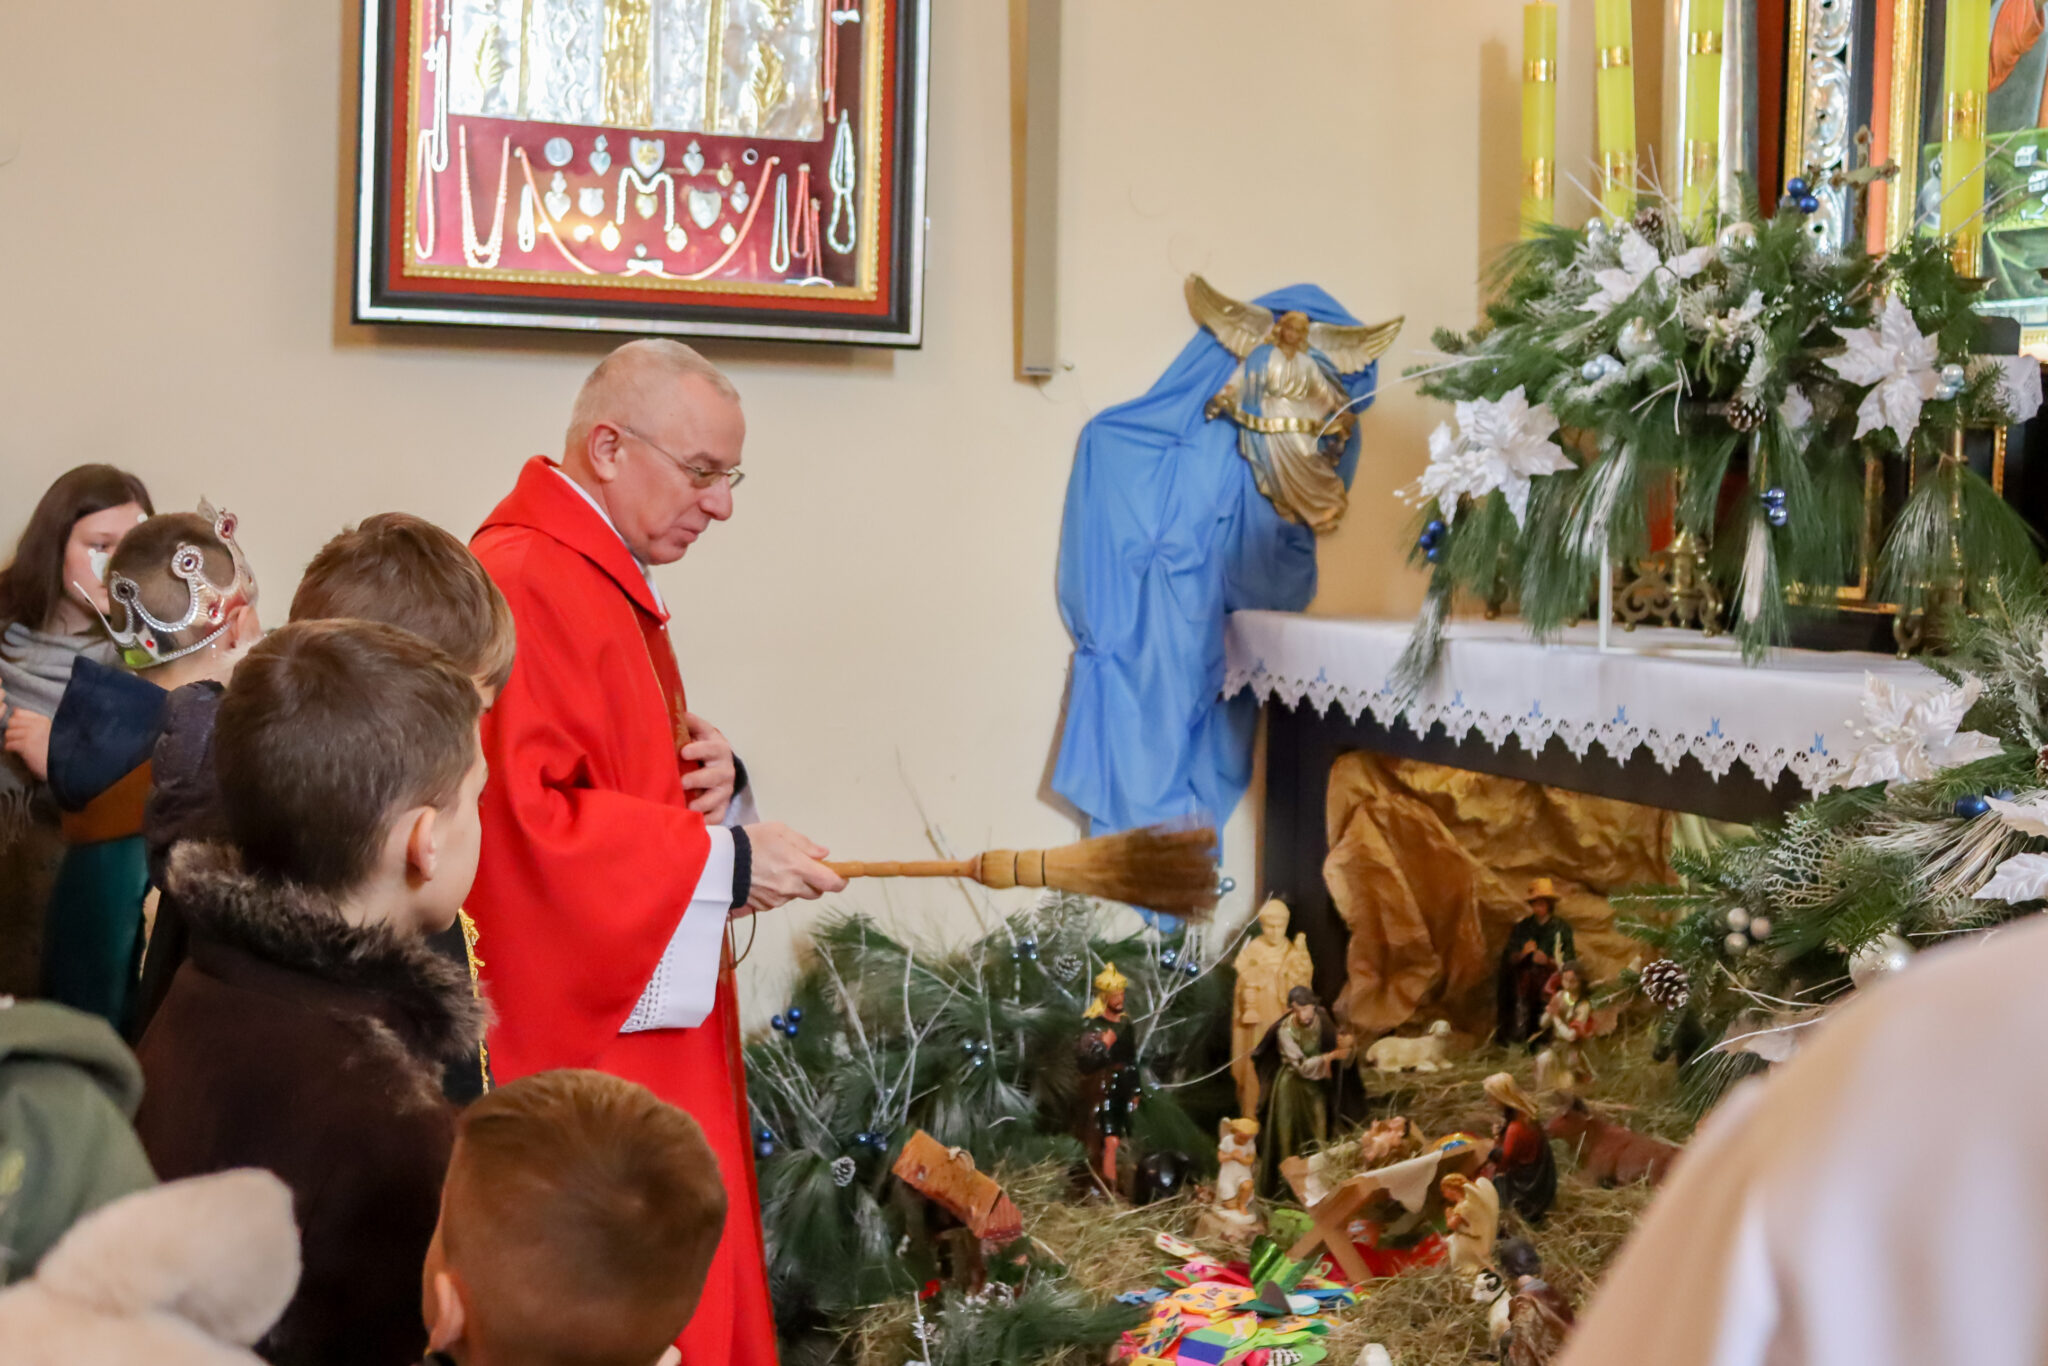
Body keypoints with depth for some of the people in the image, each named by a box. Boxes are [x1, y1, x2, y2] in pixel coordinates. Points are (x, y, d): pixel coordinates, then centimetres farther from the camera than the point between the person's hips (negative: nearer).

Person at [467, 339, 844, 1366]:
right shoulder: (523, 586, -17)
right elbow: (526, 818, -25)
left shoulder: (611, 583, 17)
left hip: (652, 1035, 10)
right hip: (579, 1045, -10)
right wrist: (724, 859, -17)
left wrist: (717, 780, 3)